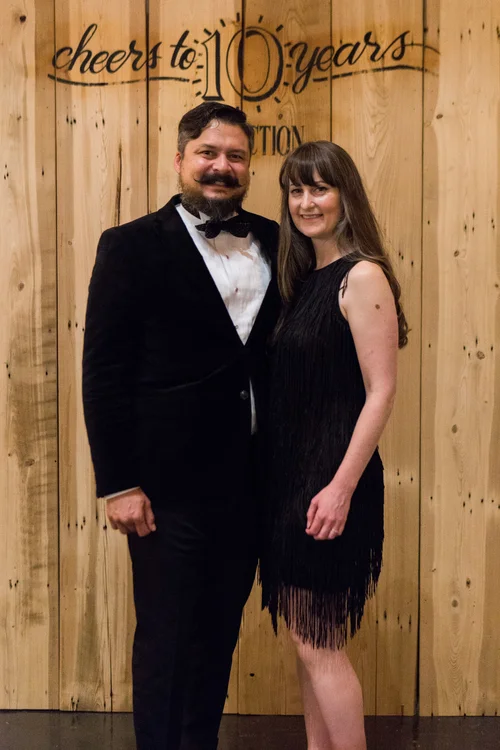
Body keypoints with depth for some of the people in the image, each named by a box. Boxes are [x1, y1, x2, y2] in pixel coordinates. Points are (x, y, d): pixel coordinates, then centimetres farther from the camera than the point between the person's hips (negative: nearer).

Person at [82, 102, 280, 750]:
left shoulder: (275, 243, 7)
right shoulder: (133, 246, -6)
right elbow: (103, 372, -8)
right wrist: (117, 484, -12)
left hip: (249, 484, 5)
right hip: (170, 485, -4)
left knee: (219, 640, 17)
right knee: (167, 643, 7)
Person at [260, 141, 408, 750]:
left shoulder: (362, 277, -13)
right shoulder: (304, 278, 12)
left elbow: (381, 392, -17)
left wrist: (342, 487, -21)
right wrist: (284, 474, 9)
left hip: (332, 479, -8)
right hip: (292, 473, 8)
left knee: (318, 643, 0)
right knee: (307, 638, 15)